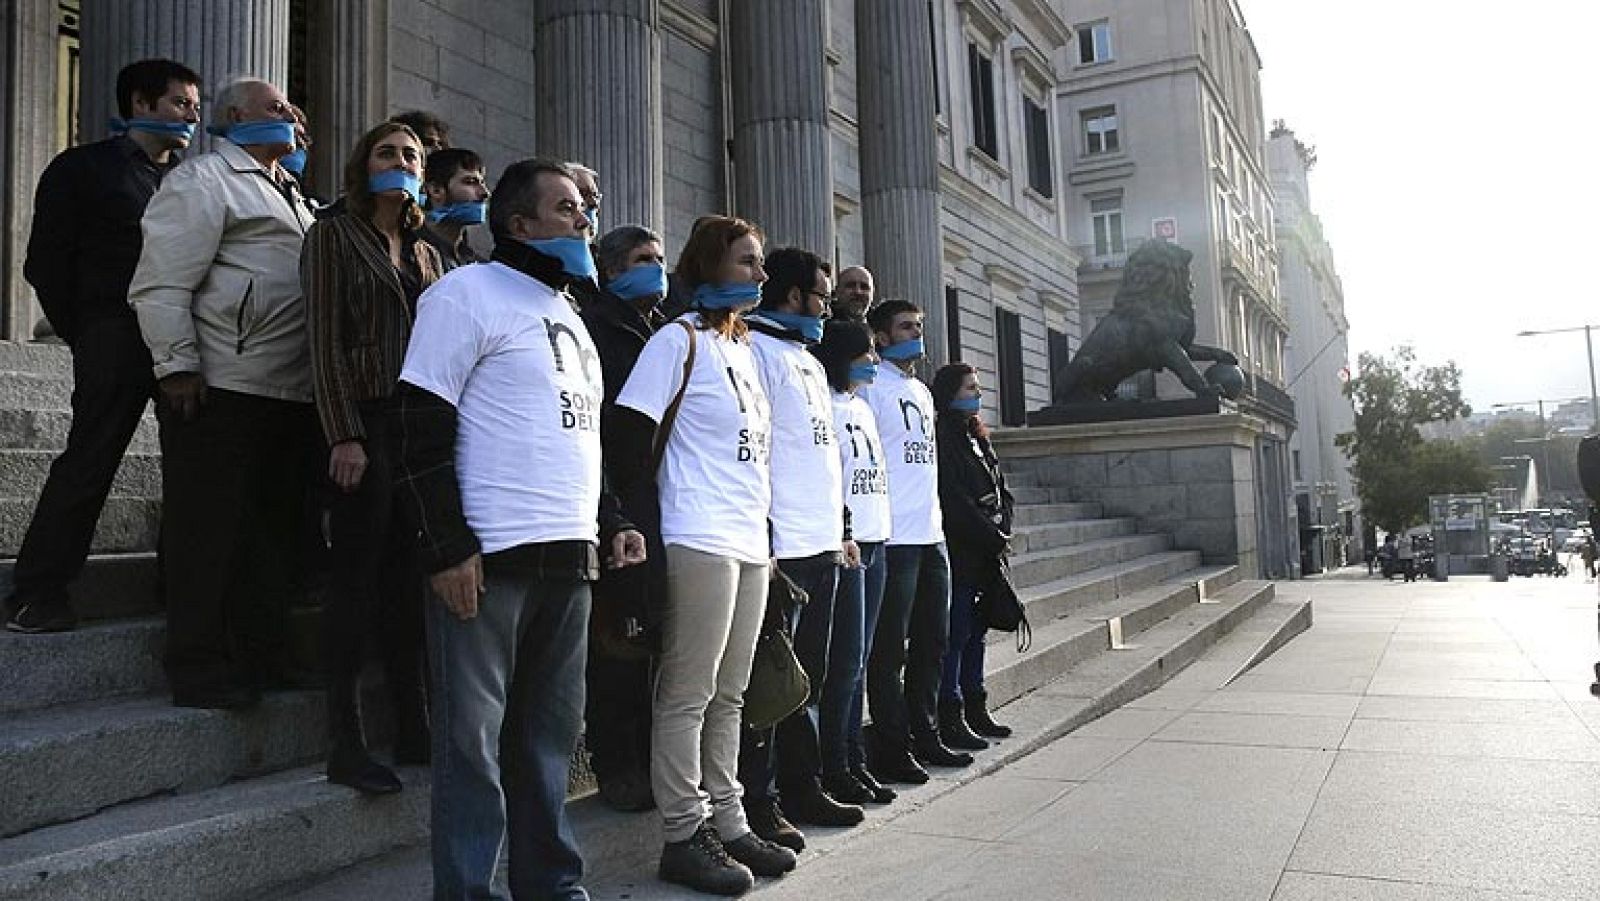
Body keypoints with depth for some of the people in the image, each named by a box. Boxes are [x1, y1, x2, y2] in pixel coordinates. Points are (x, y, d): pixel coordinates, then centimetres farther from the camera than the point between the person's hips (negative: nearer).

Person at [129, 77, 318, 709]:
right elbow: (160, 285, -10)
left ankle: (261, 657, 20)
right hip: (220, 391, -8)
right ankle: (198, 669, 5)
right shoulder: (203, 180, -2)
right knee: (208, 531, -3)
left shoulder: (289, 195, 26)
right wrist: (178, 366, -17)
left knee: (274, 528, 11)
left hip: (290, 394, 9)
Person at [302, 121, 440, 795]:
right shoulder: (334, 237, 4)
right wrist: (344, 436, -15)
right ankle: (345, 743, -1)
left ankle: (412, 728, 12)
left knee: (409, 579, 6)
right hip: (364, 421, -5)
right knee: (358, 575, -6)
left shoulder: (424, 253, 21)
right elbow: (325, 341, -6)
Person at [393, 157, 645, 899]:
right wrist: (447, 547, -16)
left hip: (569, 556, 8)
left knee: (551, 735, 13)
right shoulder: (469, 293, -3)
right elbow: (421, 427, -10)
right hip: (490, 555, -7)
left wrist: (610, 523, 15)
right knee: (473, 738, 0)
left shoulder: (569, 313, 22)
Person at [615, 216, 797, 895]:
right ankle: (684, 836, 9)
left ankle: (726, 824, 22)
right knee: (687, 696, -1)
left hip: (751, 541, 8)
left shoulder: (744, 346, 19)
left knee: (728, 696, 13)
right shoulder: (680, 340, -4)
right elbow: (634, 436, -9)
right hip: (700, 541, -8)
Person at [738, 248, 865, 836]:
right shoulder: (758, 348, -7)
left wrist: (842, 529, 21)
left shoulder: (809, 360, 22)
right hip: (781, 546, -9)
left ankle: (801, 788, 26)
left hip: (822, 545, 10)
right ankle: (758, 803, 6)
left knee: (808, 676, 15)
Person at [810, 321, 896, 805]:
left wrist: (875, 536, 17)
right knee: (846, 657, -6)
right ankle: (834, 769, 3)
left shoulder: (862, 407, 20)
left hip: (872, 542, 8)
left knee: (858, 659, 11)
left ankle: (854, 760, 17)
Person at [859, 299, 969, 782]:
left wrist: (935, 517, 19)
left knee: (932, 640, 14)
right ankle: (890, 749, 5)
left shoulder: (921, 390, 21)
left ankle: (924, 736, 25)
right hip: (895, 536, -9)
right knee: (891, 646, -3)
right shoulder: (872, 385, -5)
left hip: (931, 533, 9)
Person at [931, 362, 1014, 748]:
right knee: (956, 633, -5)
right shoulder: (942, 439, -11)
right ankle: (950, 718, 1)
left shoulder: (977, 437, 18)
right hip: (958, 555, -9)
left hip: (986, 556, 9)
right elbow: (955, 502, -17)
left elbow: (1002, 490, 16)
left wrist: (1001, 532, -1)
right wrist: (995, 538, -12)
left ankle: (975, 710, 22)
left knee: (976, 631, 13)